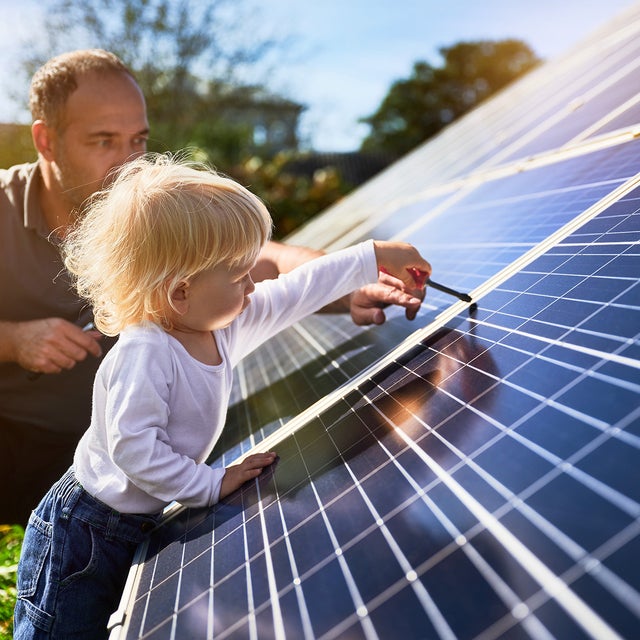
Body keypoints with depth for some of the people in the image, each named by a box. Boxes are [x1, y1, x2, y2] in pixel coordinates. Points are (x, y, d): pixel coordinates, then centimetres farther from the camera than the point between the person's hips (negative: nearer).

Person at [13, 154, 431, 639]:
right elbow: (134, 449, -33)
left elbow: (296, 292, 2)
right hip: (82, 539, -8)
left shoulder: (224, 325, -5)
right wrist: (213, 485, -24)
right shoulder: (144, 355, -30)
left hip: (139, 526, 8)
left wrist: (373, 258, 7)